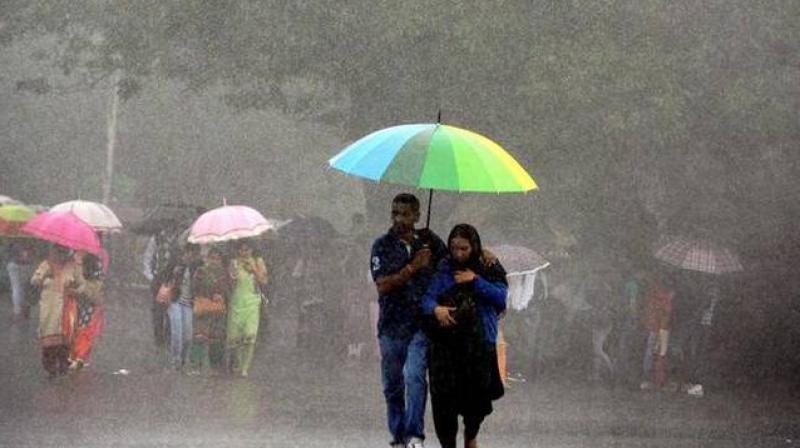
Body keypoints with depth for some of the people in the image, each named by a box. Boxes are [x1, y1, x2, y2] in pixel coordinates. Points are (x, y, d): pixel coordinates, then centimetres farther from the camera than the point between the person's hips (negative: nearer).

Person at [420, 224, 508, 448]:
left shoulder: (489, 269, 4)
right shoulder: (444, 270, 5)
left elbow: (501, 297, -7)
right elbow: (427, 298, -2)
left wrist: (476, 281, -14)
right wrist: (436, 309, -24)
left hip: (479, 343, 0)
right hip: (446, 343, 0)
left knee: (477, 396, 6)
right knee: (444, 399, -9)